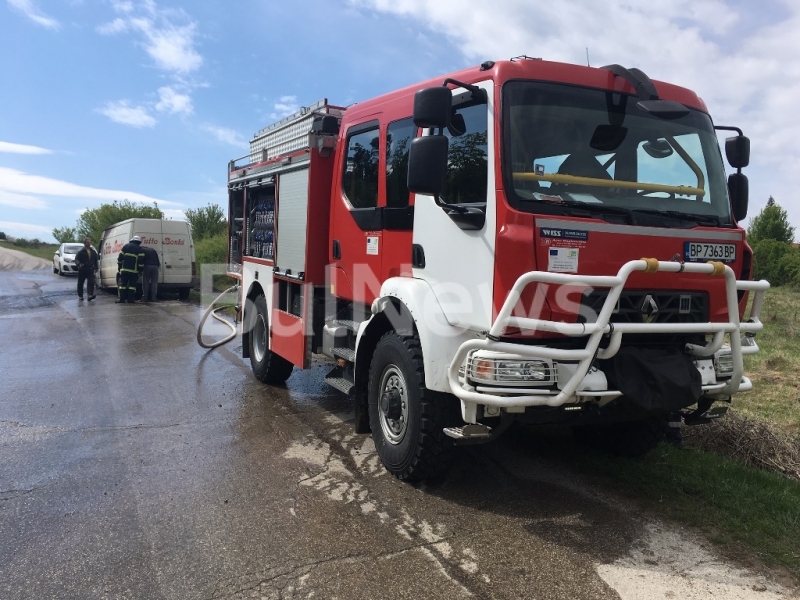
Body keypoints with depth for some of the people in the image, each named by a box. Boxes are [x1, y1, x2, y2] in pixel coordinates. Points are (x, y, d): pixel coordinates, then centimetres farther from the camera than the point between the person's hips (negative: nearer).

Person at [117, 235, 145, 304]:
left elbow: (120, 258, 8)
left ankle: (122, 299, 1)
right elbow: (141, 261, -5)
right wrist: (140, 269, 1)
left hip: (124, 269, 1)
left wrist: (119, 267, 14)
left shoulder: (126, 246, 10)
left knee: (123, 284, 5)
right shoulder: (139, 249, 3)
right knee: (132, 285, 2)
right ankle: (130, 299, -2)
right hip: (134, 270, -1)